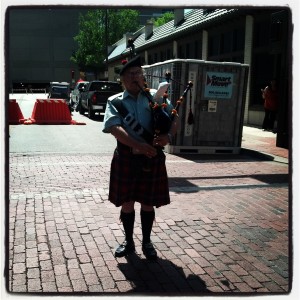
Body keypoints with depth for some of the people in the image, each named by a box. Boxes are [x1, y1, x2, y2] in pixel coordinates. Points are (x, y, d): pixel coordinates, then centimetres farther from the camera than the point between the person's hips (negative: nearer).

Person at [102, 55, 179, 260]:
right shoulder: (115, 101, 1)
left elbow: (174, 120, 2)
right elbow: (114, 128, -14)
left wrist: (168, 136, -21)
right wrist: (139, 145, -27)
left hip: (152, 157, 1)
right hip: (126, 157, -1)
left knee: (148, 203, 11)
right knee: (127, 202, 10)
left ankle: (147, 242, 28)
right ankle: (129, 241, 29)